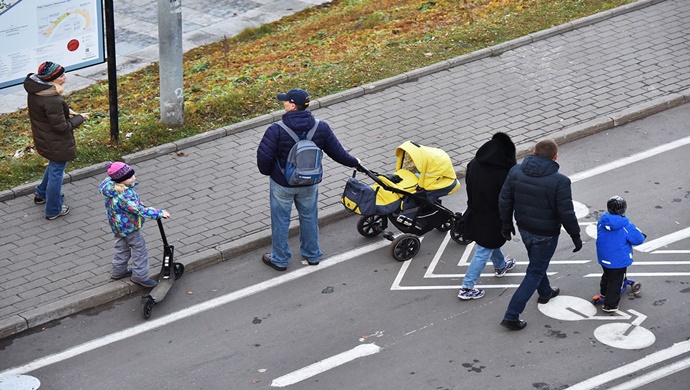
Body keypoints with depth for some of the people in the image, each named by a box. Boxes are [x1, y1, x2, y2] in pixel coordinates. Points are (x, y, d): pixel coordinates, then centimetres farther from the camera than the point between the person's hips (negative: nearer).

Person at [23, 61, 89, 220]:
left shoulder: (34, 90, -8)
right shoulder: (53, 101, -36)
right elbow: (61, 127, -27)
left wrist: (66, 110, 3)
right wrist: (79, 118, -12)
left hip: (42, 139, 9)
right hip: (56, 143, -9)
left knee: (54, 164, 33)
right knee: (56, 173, 10)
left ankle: (41, 194, 51)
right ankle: (53, 210, 27)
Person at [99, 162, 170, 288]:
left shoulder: (112, 186, -11)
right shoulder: (124, 197, -38)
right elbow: (140, 211, -34)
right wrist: (160, 213, -28)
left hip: (118, 226, 9)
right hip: (129, 227, -9)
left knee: (122, 247, 26)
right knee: (139, 249, 8)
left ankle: (118, 271, 42)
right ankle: (140, 276, 19)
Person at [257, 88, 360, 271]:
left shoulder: (276, 131, -26)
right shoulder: (321, 128, -13)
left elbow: (264, 156, -22)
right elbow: (337, 151, -3)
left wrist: (268, 172, 1)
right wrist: (353, 162, 17)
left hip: (282, 184, -4)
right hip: (309, 184, 4)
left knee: (280, 220, 15)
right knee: (309, 218, 23)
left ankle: (280, 259, 29)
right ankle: (312, 255, 40)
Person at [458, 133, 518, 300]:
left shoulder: (474, 164, -10)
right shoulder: (504, 173, -28)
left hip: (475, 214, 7)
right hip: (492, 218, -7)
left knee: (491, 242, 31)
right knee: (483, 252, 6)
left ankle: (500, 266, 56)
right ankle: (467, 288, 9)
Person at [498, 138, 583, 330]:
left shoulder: (516, 171, -11)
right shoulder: (560, 181, -25)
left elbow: (504, 201, -3)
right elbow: (566, 213, -20)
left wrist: (507, 225, 12)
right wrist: (576, 236, -5)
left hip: (524, 229, 5)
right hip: (545, 235, -5)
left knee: (537, 263, 31)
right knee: (535, 273, 7)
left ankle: (545, 292, 56)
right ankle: (511, 316, 6)